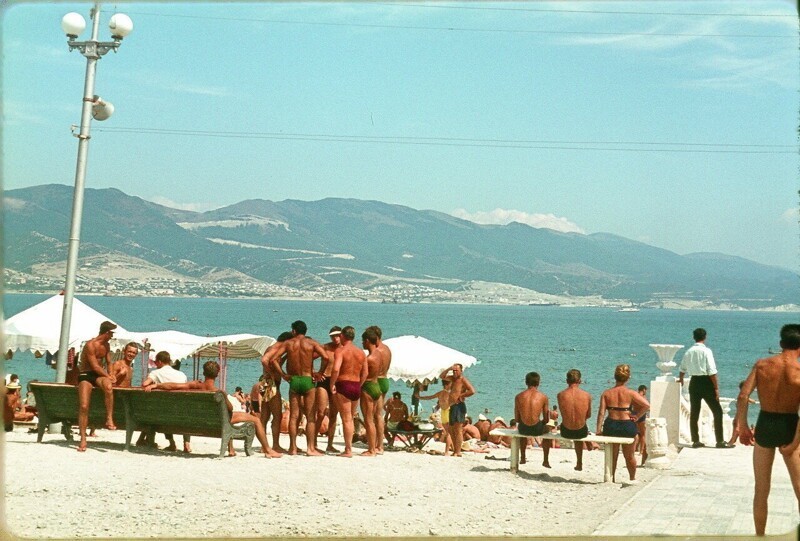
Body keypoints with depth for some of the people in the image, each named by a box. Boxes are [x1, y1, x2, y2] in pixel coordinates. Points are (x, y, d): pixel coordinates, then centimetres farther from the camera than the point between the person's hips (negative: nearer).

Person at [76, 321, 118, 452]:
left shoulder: (106, 346, 12)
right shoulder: (90, 345, -13)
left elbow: (109, 363, 19)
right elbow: (95, 366, -15)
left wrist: (111, 376, 1)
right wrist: (109, 376, -12)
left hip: (99, 375, 4)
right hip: (86, 375, -4)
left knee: (108, 386, -34)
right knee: (83, 406, -17)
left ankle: (109, 419, -29)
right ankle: (83, 440, -11)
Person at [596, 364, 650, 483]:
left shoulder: (606, 393, 0)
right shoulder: (631, 393, -5)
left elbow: (601, 412, -7)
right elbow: (647, 405, -14)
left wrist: (598, 429, -7)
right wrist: (636, 416, -3)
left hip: (611, 426, 1)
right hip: (627, 426, -1)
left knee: (612, 455, 21)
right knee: (629, 456, 19)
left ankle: (612, 477, 29)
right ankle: (632, 479, 31)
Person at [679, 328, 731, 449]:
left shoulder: (688, 352, 7)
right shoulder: (706, 351, -11)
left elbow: (683, 368, 23)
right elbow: (712, 371, -16)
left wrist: (681, 379, 42)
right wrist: (716, 388, -13)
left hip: (694, 382, 6)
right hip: (705, 382, -6)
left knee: (694, 412, 11)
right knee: (717, 411, 0)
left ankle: (695, 441, 13)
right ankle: (720, 441, -4)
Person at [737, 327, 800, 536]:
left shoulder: (762, 365, -5)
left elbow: (742, 397, -11)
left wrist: (743, 427, 0)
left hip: (764, 426, 2)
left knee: (761, 492, 13)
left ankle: (760, 537, 19)